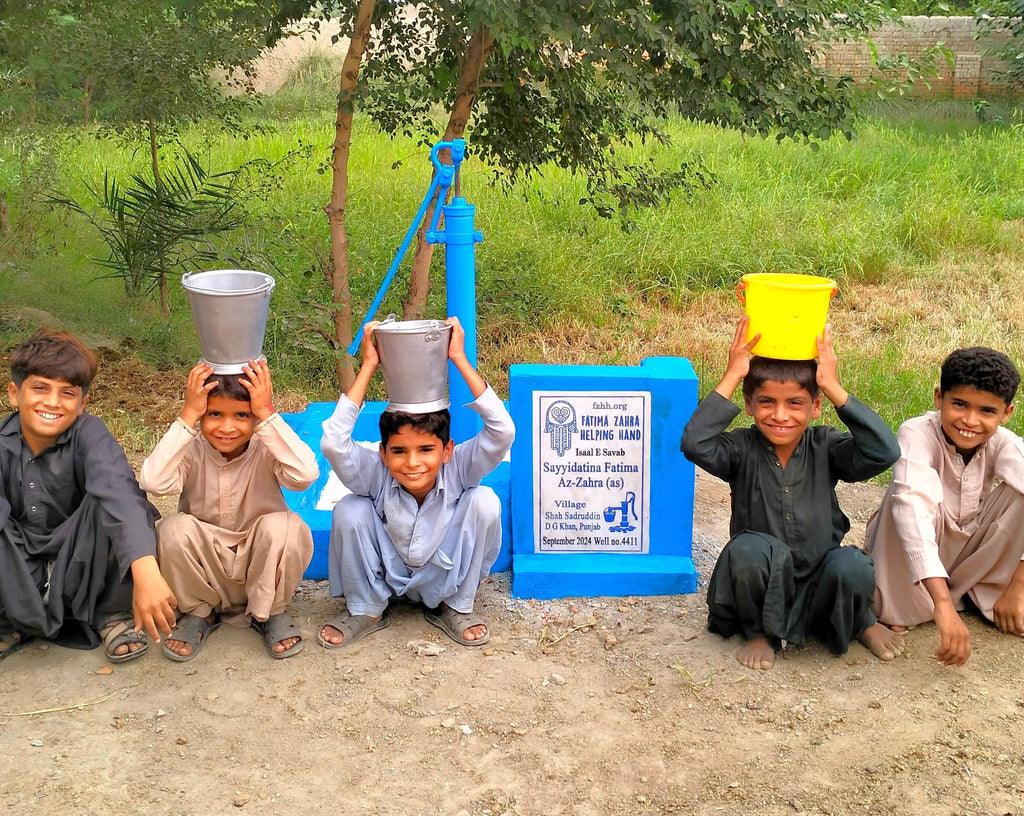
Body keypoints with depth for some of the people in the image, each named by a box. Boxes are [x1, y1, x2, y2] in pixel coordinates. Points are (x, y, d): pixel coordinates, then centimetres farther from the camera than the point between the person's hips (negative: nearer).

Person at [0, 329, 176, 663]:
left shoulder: (89, 434, -18)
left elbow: (117, 489, -38)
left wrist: (146, 571, -56)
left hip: (80, 569, -1)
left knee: (108, 502, -30)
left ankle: (112, 613, -8)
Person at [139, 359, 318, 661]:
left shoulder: (266, 450, -17)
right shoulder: (192, 451, -15)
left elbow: (306, 474, -40)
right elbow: (153, 481, -37)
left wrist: (267, 415, -38)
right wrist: (187, 417, -34)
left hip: (261, 568, -1)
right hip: (204, 574, 1)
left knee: (284, 526, -31)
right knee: (174, 528, -28)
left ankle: (270, 612, -2)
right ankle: (199, 613, 1)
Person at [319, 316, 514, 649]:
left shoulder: (457, 470, -25)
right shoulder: (376, 475, -25)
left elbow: (502, 431, -41)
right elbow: (333, 443, -43)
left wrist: (460, 360, -41)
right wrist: (368, 366, -40)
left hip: (446, 578, 0)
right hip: (388, 577, 0)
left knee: (484, 501, -27)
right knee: (349, 510, -28)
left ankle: (455, 607, -4)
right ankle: (366, 609, 0)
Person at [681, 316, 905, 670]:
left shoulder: (824, 447, -5)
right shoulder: (743, 449, -8)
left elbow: (884, 451, -23)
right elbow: (695, 443, -29)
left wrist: (833, 387, -23)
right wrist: (732, 376, -26)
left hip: (817, 585, 2)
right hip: (760, 588, -1)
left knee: (852, 567, -31)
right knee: (749, 548, -34)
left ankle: (860, 624, 8)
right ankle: (761, 633, -3)